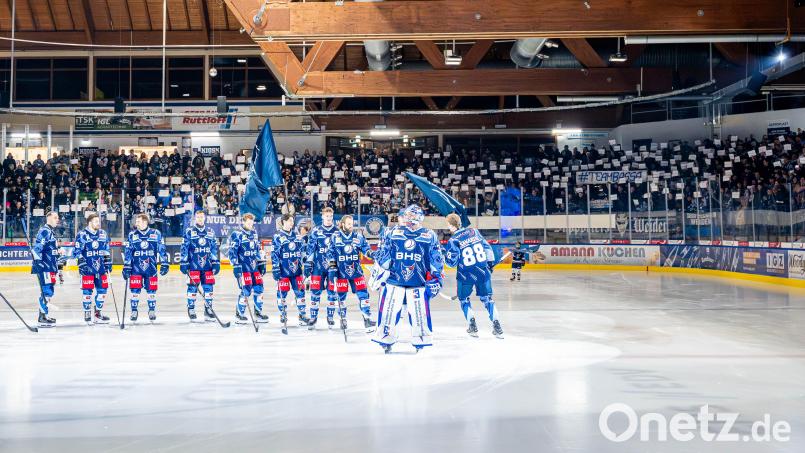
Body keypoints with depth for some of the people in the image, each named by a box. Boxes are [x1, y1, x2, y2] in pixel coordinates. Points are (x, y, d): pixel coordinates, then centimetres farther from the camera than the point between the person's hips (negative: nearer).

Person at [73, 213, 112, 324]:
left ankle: (98, 313, 16)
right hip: (87, 268, -5)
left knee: (102, 289, 5)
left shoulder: (103, 234, 10)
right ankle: (87, 313, 9)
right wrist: (82, 264, -13)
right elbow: (77, 252, -6)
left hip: (100, 267, 5)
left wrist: (108, 263, 12)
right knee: (87, 290, -2)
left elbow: (107, 251, 17)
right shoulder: (82, 235, -6)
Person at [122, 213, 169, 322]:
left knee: (151, 291, 5)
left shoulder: (156, 234, 1)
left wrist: (165, 264, 1)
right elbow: (127, 252, 5)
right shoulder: (132, 235, 3)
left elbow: (162, 250, 5)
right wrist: (126, 267, 1)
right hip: (136, 268, 1)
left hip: (151, 268, 0)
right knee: (135, 290, -1)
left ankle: (152, 311, 18)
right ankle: (134, 312, 11)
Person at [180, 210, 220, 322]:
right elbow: (184, 248, -1)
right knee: (192, 287, -3)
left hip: (207, 265, 3)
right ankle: (191, 310, 6)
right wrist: (183, 263, -6)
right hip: (193, 265, -3)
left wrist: (216, 262, 8)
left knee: (208, 287, 3)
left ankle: (208, 310, 10)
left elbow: (214, 248, 13)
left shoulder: (210, 232, 12)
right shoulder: (189, 232, 1)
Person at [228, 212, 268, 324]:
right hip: (243, 267, -7)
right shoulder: (236, 234, -8)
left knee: (259, 289, 5)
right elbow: (232, 252, -12)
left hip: (254, 266, 7)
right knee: (246, 290, -10)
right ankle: (239, 314, 3)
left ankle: (258, 313, 15)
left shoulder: (254, 234, 15)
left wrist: (261, 263, 19)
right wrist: (236, 266, -18)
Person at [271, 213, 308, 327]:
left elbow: (302, 252, 17)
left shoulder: (297, 236, 12)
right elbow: (274, 255, -6)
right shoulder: (278, 237, -3)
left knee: (300, 291, 2)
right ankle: (283, 315, 15)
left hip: (296, 270, 4)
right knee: (282, 293, 2)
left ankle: (303, 315, 9)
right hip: (283, 271, -4)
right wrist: (275, 270, -11)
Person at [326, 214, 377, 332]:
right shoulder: (335, 237, 0)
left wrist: (372, 254, -20)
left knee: (363, 294, -4)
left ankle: (367, 318, 1)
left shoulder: (358, 236, 3)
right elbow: (330, 254, 2)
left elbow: (366, 249, 1)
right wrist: (332, 268, -5)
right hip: (341, 272, -1)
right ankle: (343, 319, 21)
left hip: (356, 271, 1)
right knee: (341, 296, 6)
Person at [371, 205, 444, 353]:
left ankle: (420, 342, 11)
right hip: (394, 280, 1)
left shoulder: (429, 236, 5)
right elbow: (382, 255, 14)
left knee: (420, 313, -5)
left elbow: (437, 260, 7)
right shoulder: (394, 233, 9)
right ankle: (386, 340, 13)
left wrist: (436, 279, 0)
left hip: (418, 283, -1)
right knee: (388, 310, -2)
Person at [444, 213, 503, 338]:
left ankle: (472, 326, 10)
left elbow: (452, 262, -8)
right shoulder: (474, 231, 4)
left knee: (463, 298, 18)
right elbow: (487, 247, 10)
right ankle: (497, 327, 4)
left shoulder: (453, 241, -11)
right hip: (483, 271, 4)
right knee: (487, 298, 13)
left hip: (466, 275, -4)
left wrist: (444, 255, 11)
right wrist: (491, 262, 22)